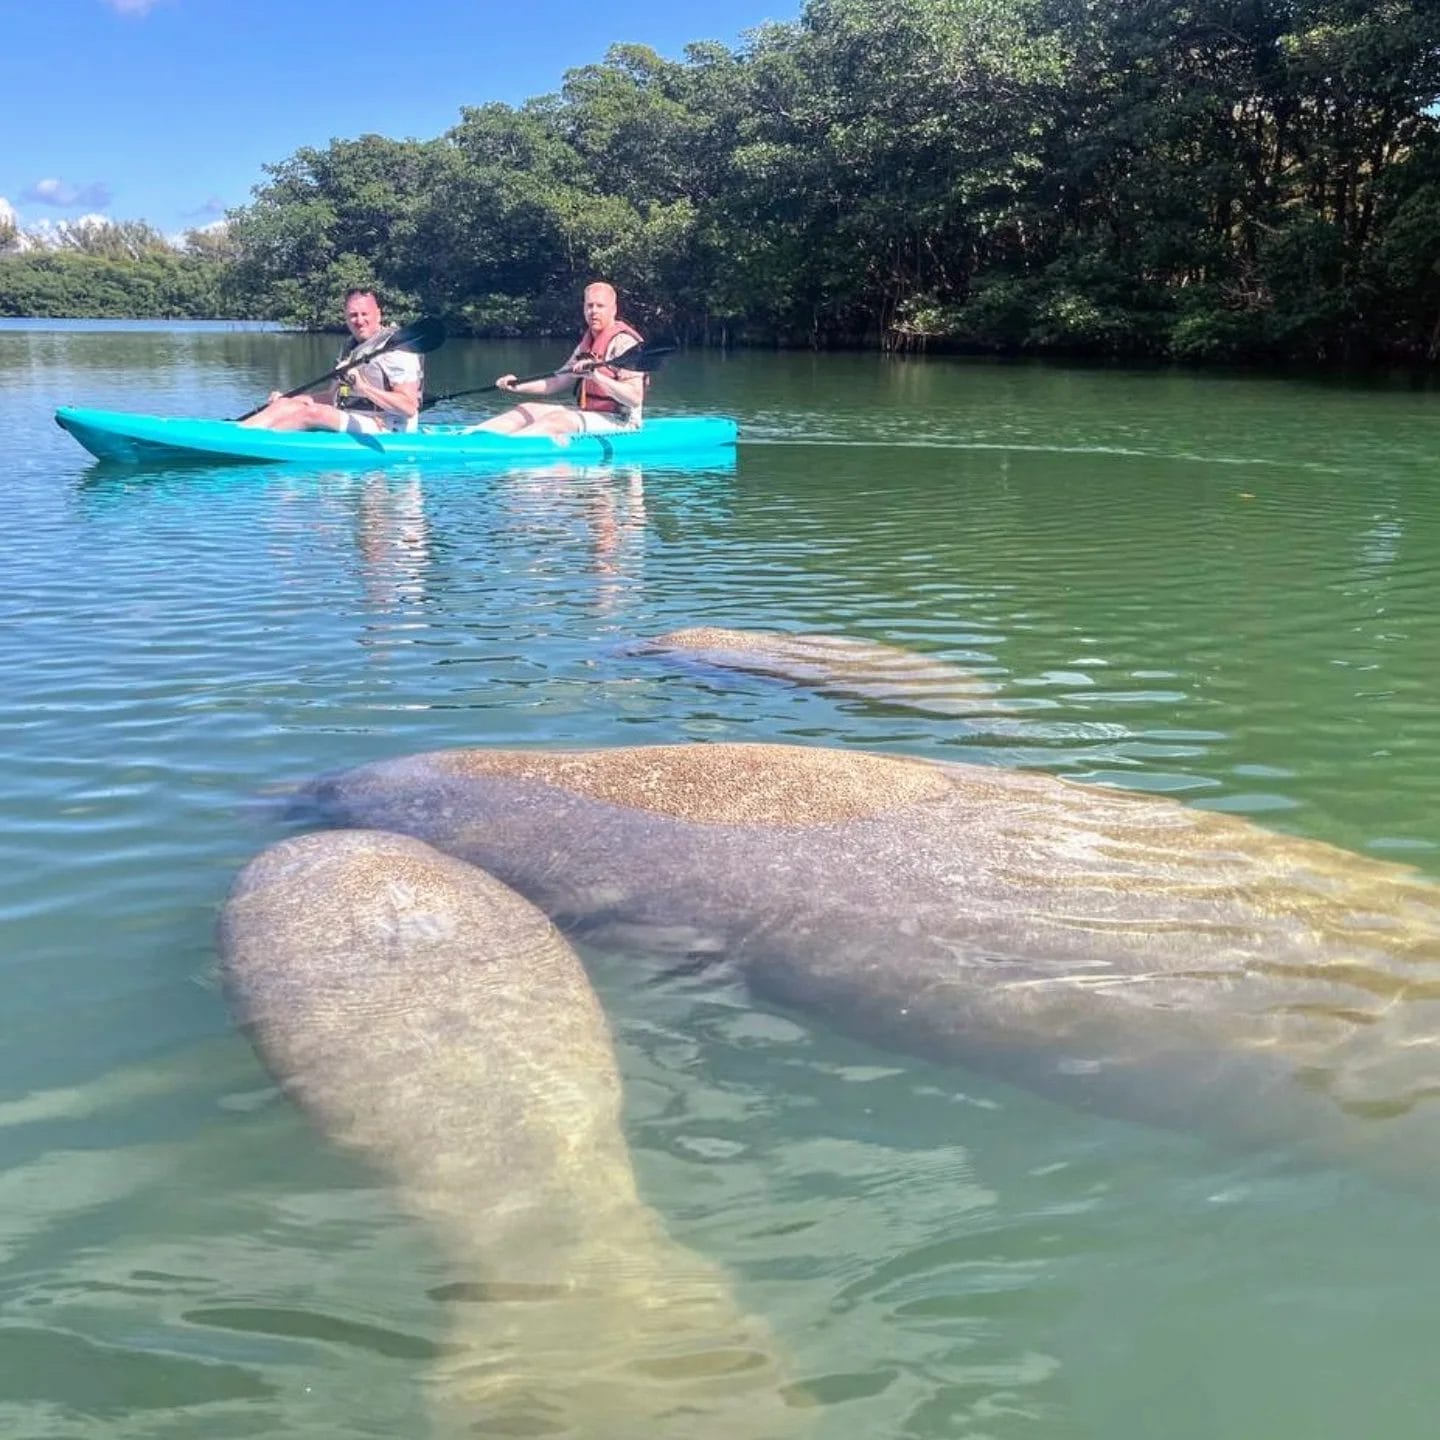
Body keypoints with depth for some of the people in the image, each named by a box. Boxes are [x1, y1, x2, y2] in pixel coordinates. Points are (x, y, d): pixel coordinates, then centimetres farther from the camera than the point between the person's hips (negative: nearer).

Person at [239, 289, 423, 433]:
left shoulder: (396, 349, -10)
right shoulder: (350, 349, 19)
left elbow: (409, 407, -20)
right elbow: (332, 397, 22)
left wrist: (365, 388, -26)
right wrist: (290, 398, 8)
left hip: (381, 430, -9)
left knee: (310, 412, -25)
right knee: (286, 404, -7)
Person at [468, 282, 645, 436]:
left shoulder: (624, 342, -13)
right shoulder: (586, 344, 16)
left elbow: (635, 398, -24)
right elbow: (558, 382, 19)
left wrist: (597, 376, -34)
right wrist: (518, 386, 7)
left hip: (619, 421, -9)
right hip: (587, 415, 9)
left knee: (557, 419, -31)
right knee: (527, 410, 2)